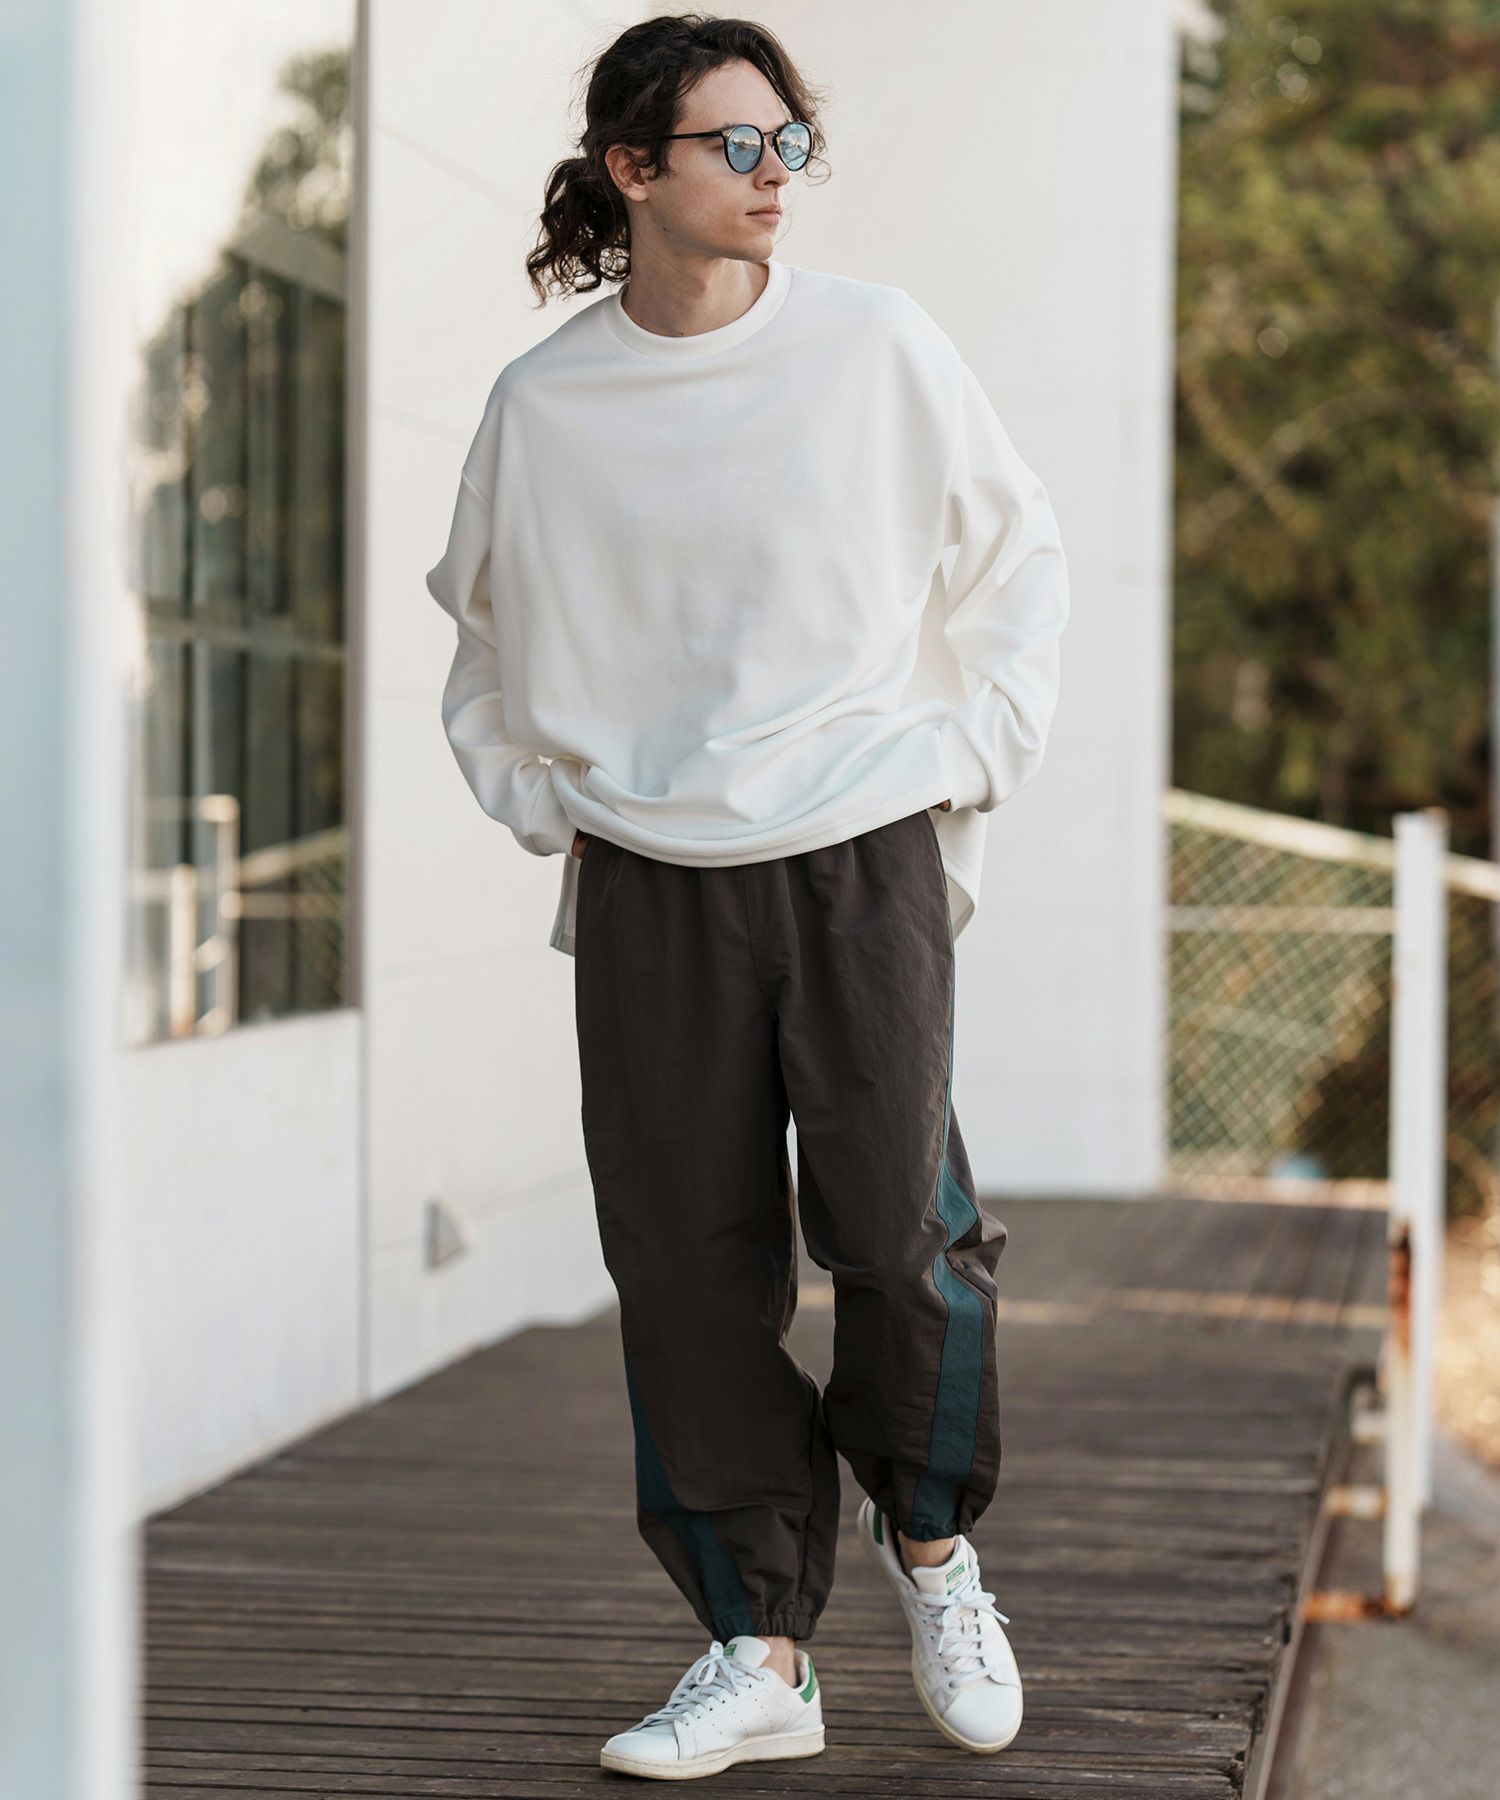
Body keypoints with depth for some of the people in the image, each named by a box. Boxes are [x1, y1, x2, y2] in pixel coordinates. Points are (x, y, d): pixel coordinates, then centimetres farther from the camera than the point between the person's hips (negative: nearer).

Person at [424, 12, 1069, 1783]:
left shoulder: (876, 345, 0)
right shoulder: (542, 406, 2)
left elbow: (1016, 557, 12)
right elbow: (486, 636, 18)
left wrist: (970, 761, 6)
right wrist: (547, 810, 9)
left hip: (867, 858, -1)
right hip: (648, 887, 1)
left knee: (901, 1228, -8)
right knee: (688, 1266, 1)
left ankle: (929, 1537, 21)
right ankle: (757, 1646, 12)